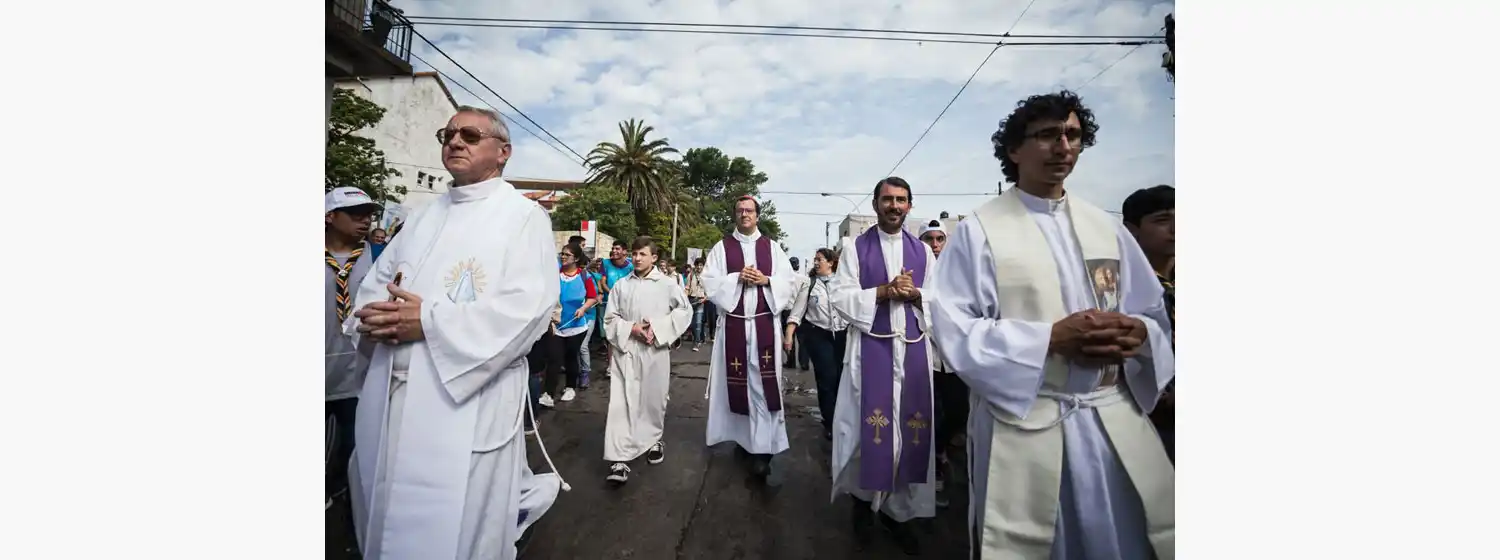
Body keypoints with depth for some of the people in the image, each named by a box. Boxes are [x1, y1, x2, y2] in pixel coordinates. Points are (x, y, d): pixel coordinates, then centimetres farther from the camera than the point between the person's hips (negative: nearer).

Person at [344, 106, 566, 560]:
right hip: (390, 396, 7)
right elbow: (376, 281, 15)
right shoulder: (424, 217, 16)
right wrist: (372, 318, -7)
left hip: (466, 401, -7)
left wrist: (430, 320, -19)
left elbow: (529, 306, -16)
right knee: (386, 520, 21)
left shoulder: (524, 215, -4)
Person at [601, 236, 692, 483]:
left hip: (655, 350, -1)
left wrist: (658, 329, -12)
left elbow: (684, 311, -2)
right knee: (622, 402, -4)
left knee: (654, 399, 13)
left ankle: (654, 440, 37)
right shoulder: (621, 284, 4)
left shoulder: (667, 284, -2)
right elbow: (610, 318, 7)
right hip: (626, 350, 1)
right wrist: (631, 328, -11)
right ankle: (620, 459, -2)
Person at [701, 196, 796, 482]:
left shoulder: (771, 247, 10)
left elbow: (787, 281, 6)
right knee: (737, 382, 6)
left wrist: (766, 280, -12)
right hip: (733, 323, 0)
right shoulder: (722, 247, 7)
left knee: (763, 383, -4)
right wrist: (737, 278, -13)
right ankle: (744, 437, 24)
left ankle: (762, 450, 0)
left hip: (764, 323, 0)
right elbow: (710, 281, -1)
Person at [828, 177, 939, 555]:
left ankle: (899, 508, 23)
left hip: (913, 348, 3)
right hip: (871, 347, -3)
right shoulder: (855, 247, 3)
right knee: (871, 425, -1)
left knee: (910, 427, 6)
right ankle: (865, 503, 19)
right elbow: (840, 297, -5)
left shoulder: (923, 251, 12)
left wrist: (914, 295, -10)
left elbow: (939, 299, 10)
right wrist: (884, 291, -15)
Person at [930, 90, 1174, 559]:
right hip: (1021, 420, -4)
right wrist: (1051, 338, -20)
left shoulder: (1105, 227, 11)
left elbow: (1155, 316, 11)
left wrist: (1136, 333, -12)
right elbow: (954, 328, -12)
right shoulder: (979, 229, -4)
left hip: (1113, 419, 5)